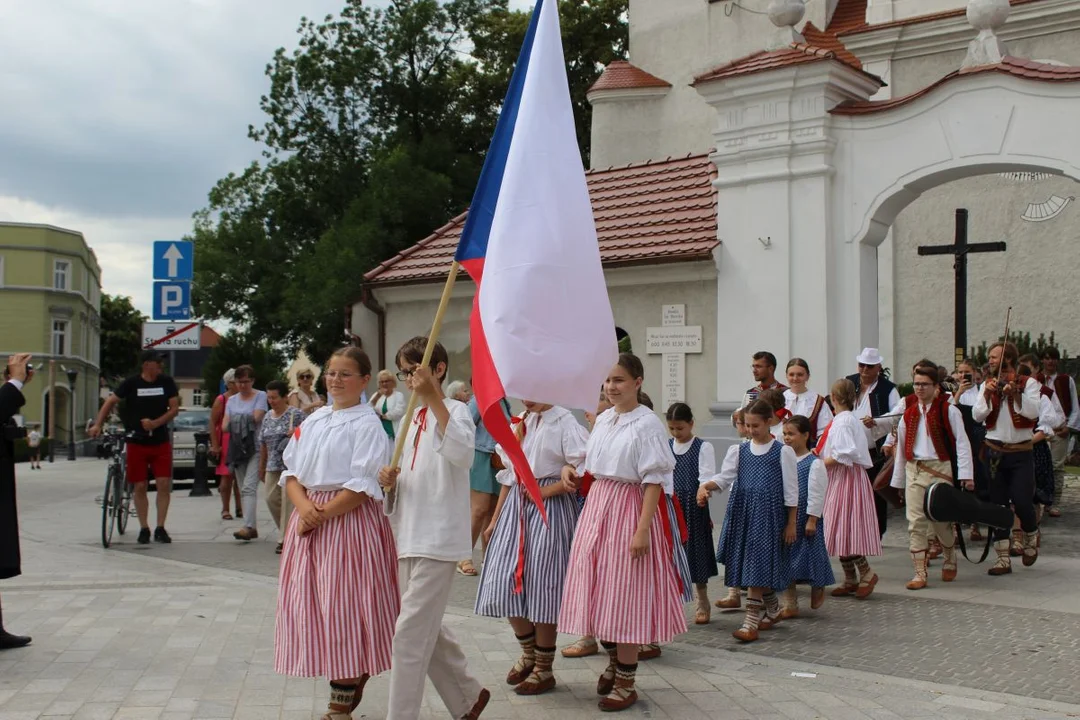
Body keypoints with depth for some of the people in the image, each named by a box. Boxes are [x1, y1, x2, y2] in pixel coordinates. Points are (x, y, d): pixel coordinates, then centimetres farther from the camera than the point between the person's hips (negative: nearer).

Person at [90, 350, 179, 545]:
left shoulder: (167, 382, -1)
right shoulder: (132, 383, -5)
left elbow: (174, 408, -2)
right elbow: (110, 402, 3)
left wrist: (155, 423, -16)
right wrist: (97, 425, -8)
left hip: (161, 442, 1)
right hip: (136, 442, -1)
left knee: (164, 485, -6)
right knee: (140, 486, 2)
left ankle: (160, 528, 2)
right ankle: (144, 528, 13)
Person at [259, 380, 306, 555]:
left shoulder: (296, 414, -5)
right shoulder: (267, 417, 13)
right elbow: (263, 444, 18)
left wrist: (296, 434, -22)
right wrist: (261, 466, 18)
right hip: (273, 465, 6)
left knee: (288, 499, -9)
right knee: (272, 498, 3)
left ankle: (285, 538, -4)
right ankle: (286, 532, 21)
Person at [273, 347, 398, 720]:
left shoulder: (367, 424, -7)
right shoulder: (313, 420, 13)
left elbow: (363, 487, -14)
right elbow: (291, 470, 11)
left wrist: (321, 514, -15)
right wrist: (303, 506, -8)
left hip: (349, 520, -7)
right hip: (309, 518, 7)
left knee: (343, 607, -3)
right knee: (310, 605, 7)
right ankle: (351, 680, 24)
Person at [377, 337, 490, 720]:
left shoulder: (454, 410, -8)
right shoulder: (409, 419, 15)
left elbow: (463, 454, -30)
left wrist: (433, 398, -33)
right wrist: (390, 482, -2)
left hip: (437, 539, -8)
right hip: (406, 536, 9)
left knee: (411, 632, -9)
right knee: (426, 630, 16)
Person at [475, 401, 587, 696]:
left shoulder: (564, 422, -9)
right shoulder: (519, 424, 12)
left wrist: (547, 490, -13)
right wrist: (495, 520, 14)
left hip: (549, 508, -7)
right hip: (516, 506, 7)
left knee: (540, 585, -2)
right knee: (505, 582, 4)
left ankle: (544, 669, 14)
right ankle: (529, 652, 27)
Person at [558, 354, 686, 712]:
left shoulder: (647, 424, -11)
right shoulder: (602, 420, 10)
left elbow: (654, 481, -14)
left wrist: (643, 529, -19)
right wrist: (571, 471, 0)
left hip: (628, 509, -7)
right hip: (596, 506, 7)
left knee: (624, 593, -2)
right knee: (600, 589, 12)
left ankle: (626, 682, 10)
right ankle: (614, 663, 33)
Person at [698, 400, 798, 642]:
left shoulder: (783, 452, -3)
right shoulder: (739, 450, 9)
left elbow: (791, 490, -1)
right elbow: (725, 476, -1)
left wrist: (791, 523, -3)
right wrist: (705, 486, -21)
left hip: (768, 513, -5)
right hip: (743, 512, 5)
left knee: (758, 564, -8)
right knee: (752, 565, 11)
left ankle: (751, 621, -6)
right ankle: (772, 609, 33)